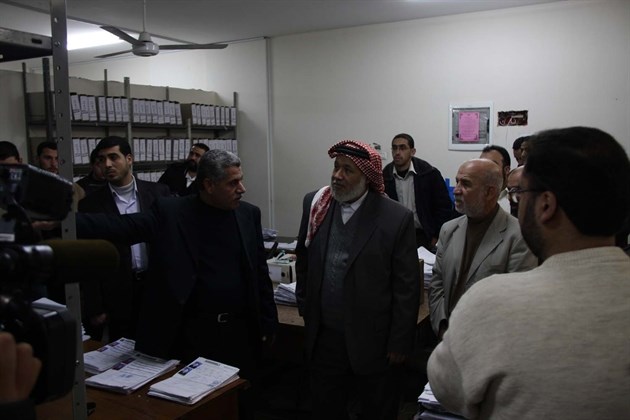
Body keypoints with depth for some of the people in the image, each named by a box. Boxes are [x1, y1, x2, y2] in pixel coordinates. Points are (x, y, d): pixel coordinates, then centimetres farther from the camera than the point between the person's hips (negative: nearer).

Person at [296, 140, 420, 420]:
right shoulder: (315, 204, -2)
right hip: (322, 336, 4)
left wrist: (400, 342, -8)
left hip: (371, 341, -3)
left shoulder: (396, 218, -14)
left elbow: (407, 287, -10)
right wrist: (305, 305, 11)